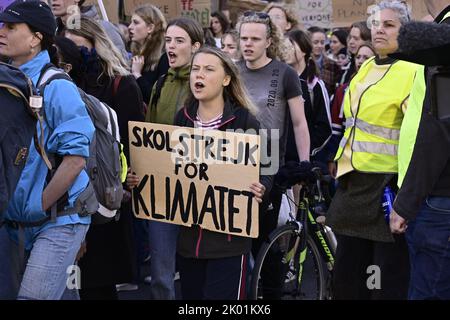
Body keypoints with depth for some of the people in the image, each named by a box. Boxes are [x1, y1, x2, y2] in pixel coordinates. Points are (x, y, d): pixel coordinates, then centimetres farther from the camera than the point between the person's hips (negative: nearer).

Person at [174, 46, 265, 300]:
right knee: (191, 296, 13)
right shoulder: (182, 119, 7)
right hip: (189, 237, 5)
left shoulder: (244, 121, -8)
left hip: (228, 239, -5)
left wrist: (259, 191, -27)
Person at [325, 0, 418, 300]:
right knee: (347, 276, 13)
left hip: (388, 185, -8)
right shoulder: (366, 68, 13)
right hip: (354, 182, 8)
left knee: (389, 277, 1)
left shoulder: (412, 73, -11)